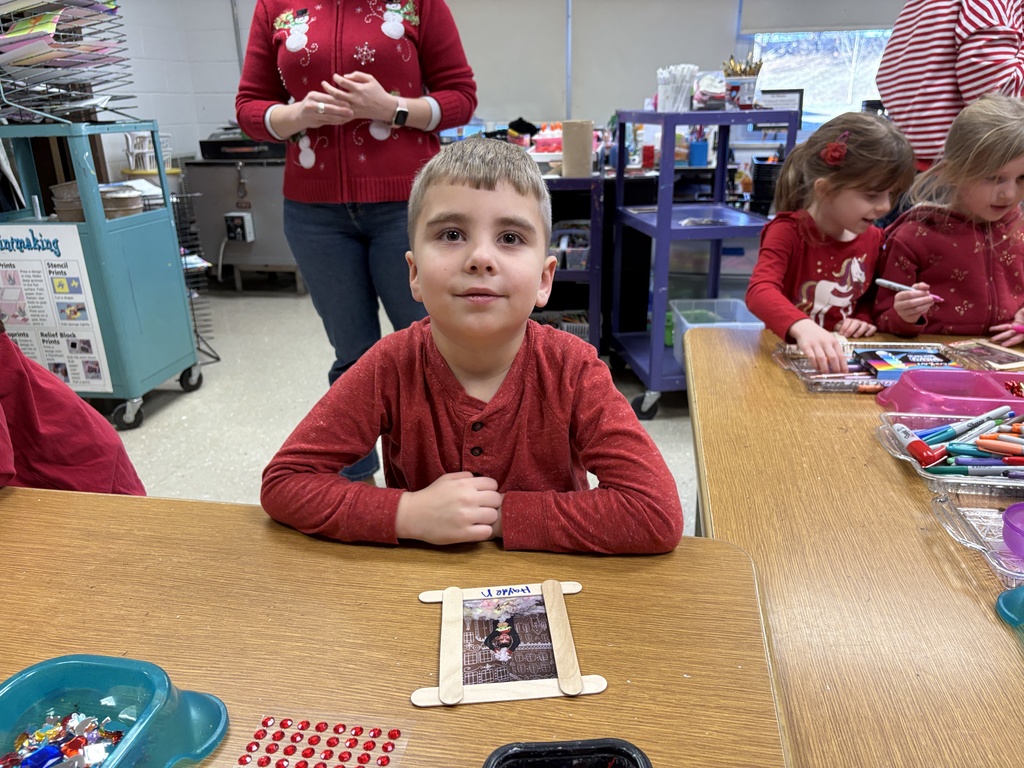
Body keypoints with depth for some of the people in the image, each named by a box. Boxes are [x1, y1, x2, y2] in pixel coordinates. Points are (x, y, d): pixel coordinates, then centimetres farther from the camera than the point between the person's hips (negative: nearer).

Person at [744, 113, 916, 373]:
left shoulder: (872, 238, 7)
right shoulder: (788, 232, -11)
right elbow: (760, 291, -30)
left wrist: (863, 319, -1)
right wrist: (802, 326, -48)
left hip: (845, 358, 5)